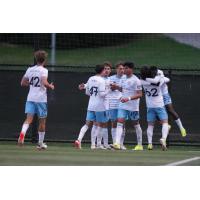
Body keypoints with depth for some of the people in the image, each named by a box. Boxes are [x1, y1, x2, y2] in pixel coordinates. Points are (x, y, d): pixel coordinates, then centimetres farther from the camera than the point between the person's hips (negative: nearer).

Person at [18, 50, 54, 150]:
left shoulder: (30, 70, 8)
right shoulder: (43, 70, -9)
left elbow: (23, 83, 11)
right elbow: (44, 83, -24)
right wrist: (51, 86, -4)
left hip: (30, 98, 4)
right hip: (41, 98, -4)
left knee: (29, 119, -5)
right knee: (42, 121, 11)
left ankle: (22, 134, -35)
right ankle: (40, 143, 20)